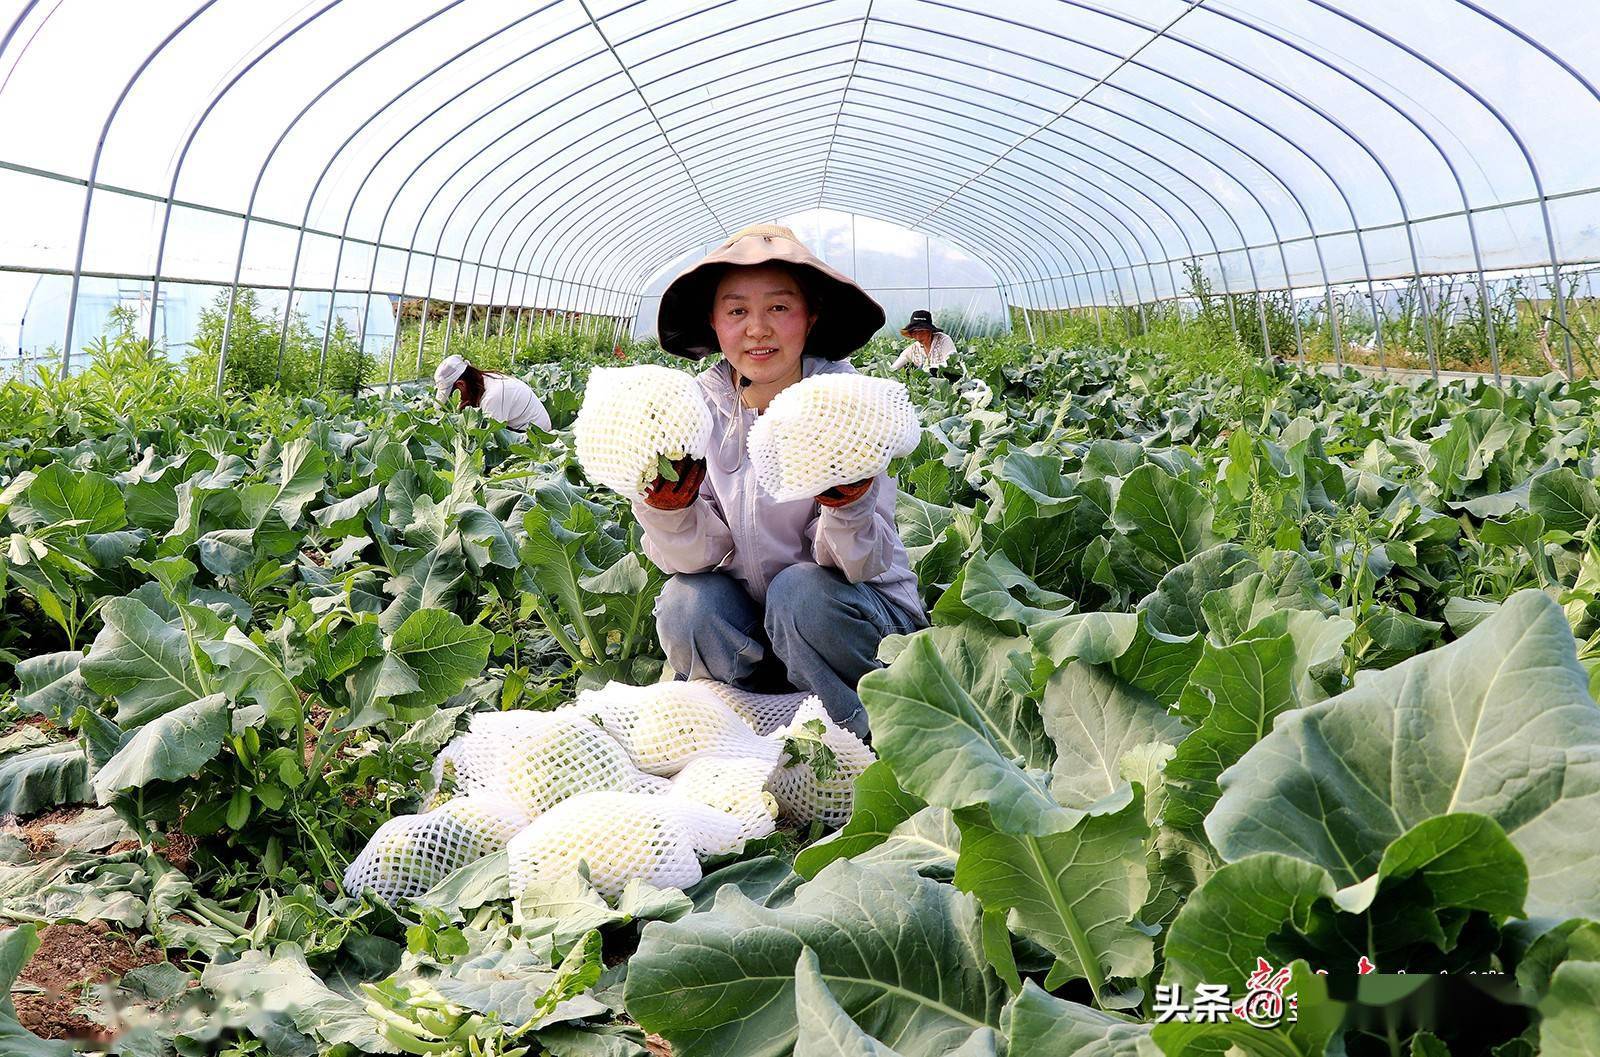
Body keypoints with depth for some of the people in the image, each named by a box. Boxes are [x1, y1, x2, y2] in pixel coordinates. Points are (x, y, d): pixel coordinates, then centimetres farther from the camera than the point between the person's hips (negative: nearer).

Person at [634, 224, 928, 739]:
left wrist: (849, 507, -41)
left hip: (862, 610, -2)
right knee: (684, 604, -25)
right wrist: (667, 511, -32)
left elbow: (862, 566, -20)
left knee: (801, 591, -31)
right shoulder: (701, 406, -8)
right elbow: (700, 556, -11)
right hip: (747, 621, 3)